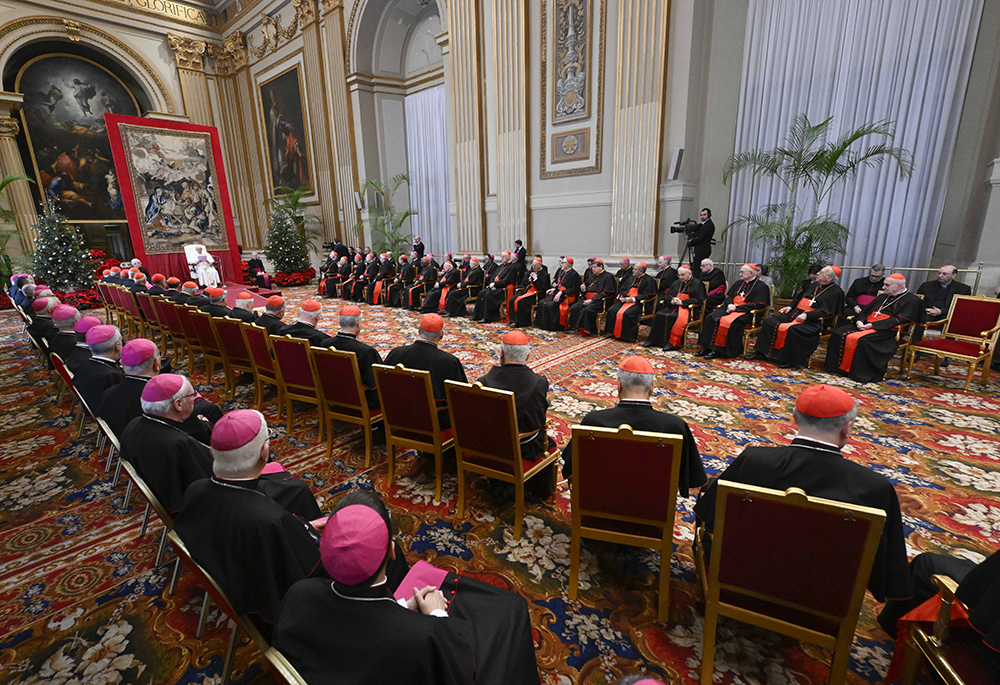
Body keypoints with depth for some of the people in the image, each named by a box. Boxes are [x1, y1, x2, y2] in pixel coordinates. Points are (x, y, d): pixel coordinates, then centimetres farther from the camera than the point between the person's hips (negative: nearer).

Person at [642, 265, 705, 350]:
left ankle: (674, 343, -33)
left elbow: (699, 300, -6)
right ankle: (653, 340, -17)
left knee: (679, 318, -37)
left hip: (689, 308, -5)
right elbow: (668, 295, 21)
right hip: (673, 306, 5)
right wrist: (672, 300, -5)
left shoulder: (697, 284, 4)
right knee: (659, 315, -20)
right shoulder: (676, 283, 22)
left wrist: (682, 302, -14)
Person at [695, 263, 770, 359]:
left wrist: (736, 307, -17)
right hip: (732, 308, 7)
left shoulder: (761, 286, -1)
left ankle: (718, 351, -29)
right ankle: (707, 347, -20)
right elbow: (728, 297, 20)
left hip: (747, 313, -7)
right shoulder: (739, 283, 20)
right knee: (711, 318, -18)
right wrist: (729, 305, -5)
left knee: (729, 322, -36)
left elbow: (757, 304, -12)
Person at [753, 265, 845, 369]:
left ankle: (792, 361, -24)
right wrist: (790, 306, 12)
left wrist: (807, 315, -23)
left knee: (792, 329, -37)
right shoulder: (813, 285, 19)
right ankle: (761, 352, -7)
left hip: (812, 321, -8)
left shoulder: (836, 292, -4)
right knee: (769, 322, -8)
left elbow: (826, 312, -14)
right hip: (794, 314, 8)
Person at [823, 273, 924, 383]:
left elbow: (900, 320, -12)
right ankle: (837, 366, -13)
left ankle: (860, 374, -28)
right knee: (837, 333, -17)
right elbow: (866, 311, 23)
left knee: (860, 339, -37)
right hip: (865, 325, 7)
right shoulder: (883, 297, 26)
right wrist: (859, 321, -2)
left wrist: (872, 325, -18)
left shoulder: (912, 301, 3)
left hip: (886, 331, -7)